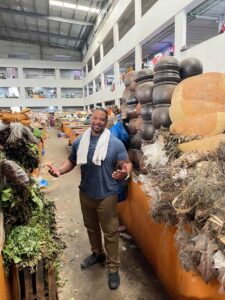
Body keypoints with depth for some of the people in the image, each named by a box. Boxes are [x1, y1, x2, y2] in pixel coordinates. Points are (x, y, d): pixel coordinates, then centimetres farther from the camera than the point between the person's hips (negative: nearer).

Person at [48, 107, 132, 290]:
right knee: (91, 227, 24)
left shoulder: (115, 143, -13)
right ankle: (97, 254, 49)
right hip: (86, 194, 5)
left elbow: (126, 163, -11)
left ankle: (113, 268, 29)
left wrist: (125, 173, -34)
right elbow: (71, 161, 10)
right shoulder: (79, 143, 0)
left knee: (110, 232, 8)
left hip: (107, 195, -4)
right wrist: (60, 170, -10)